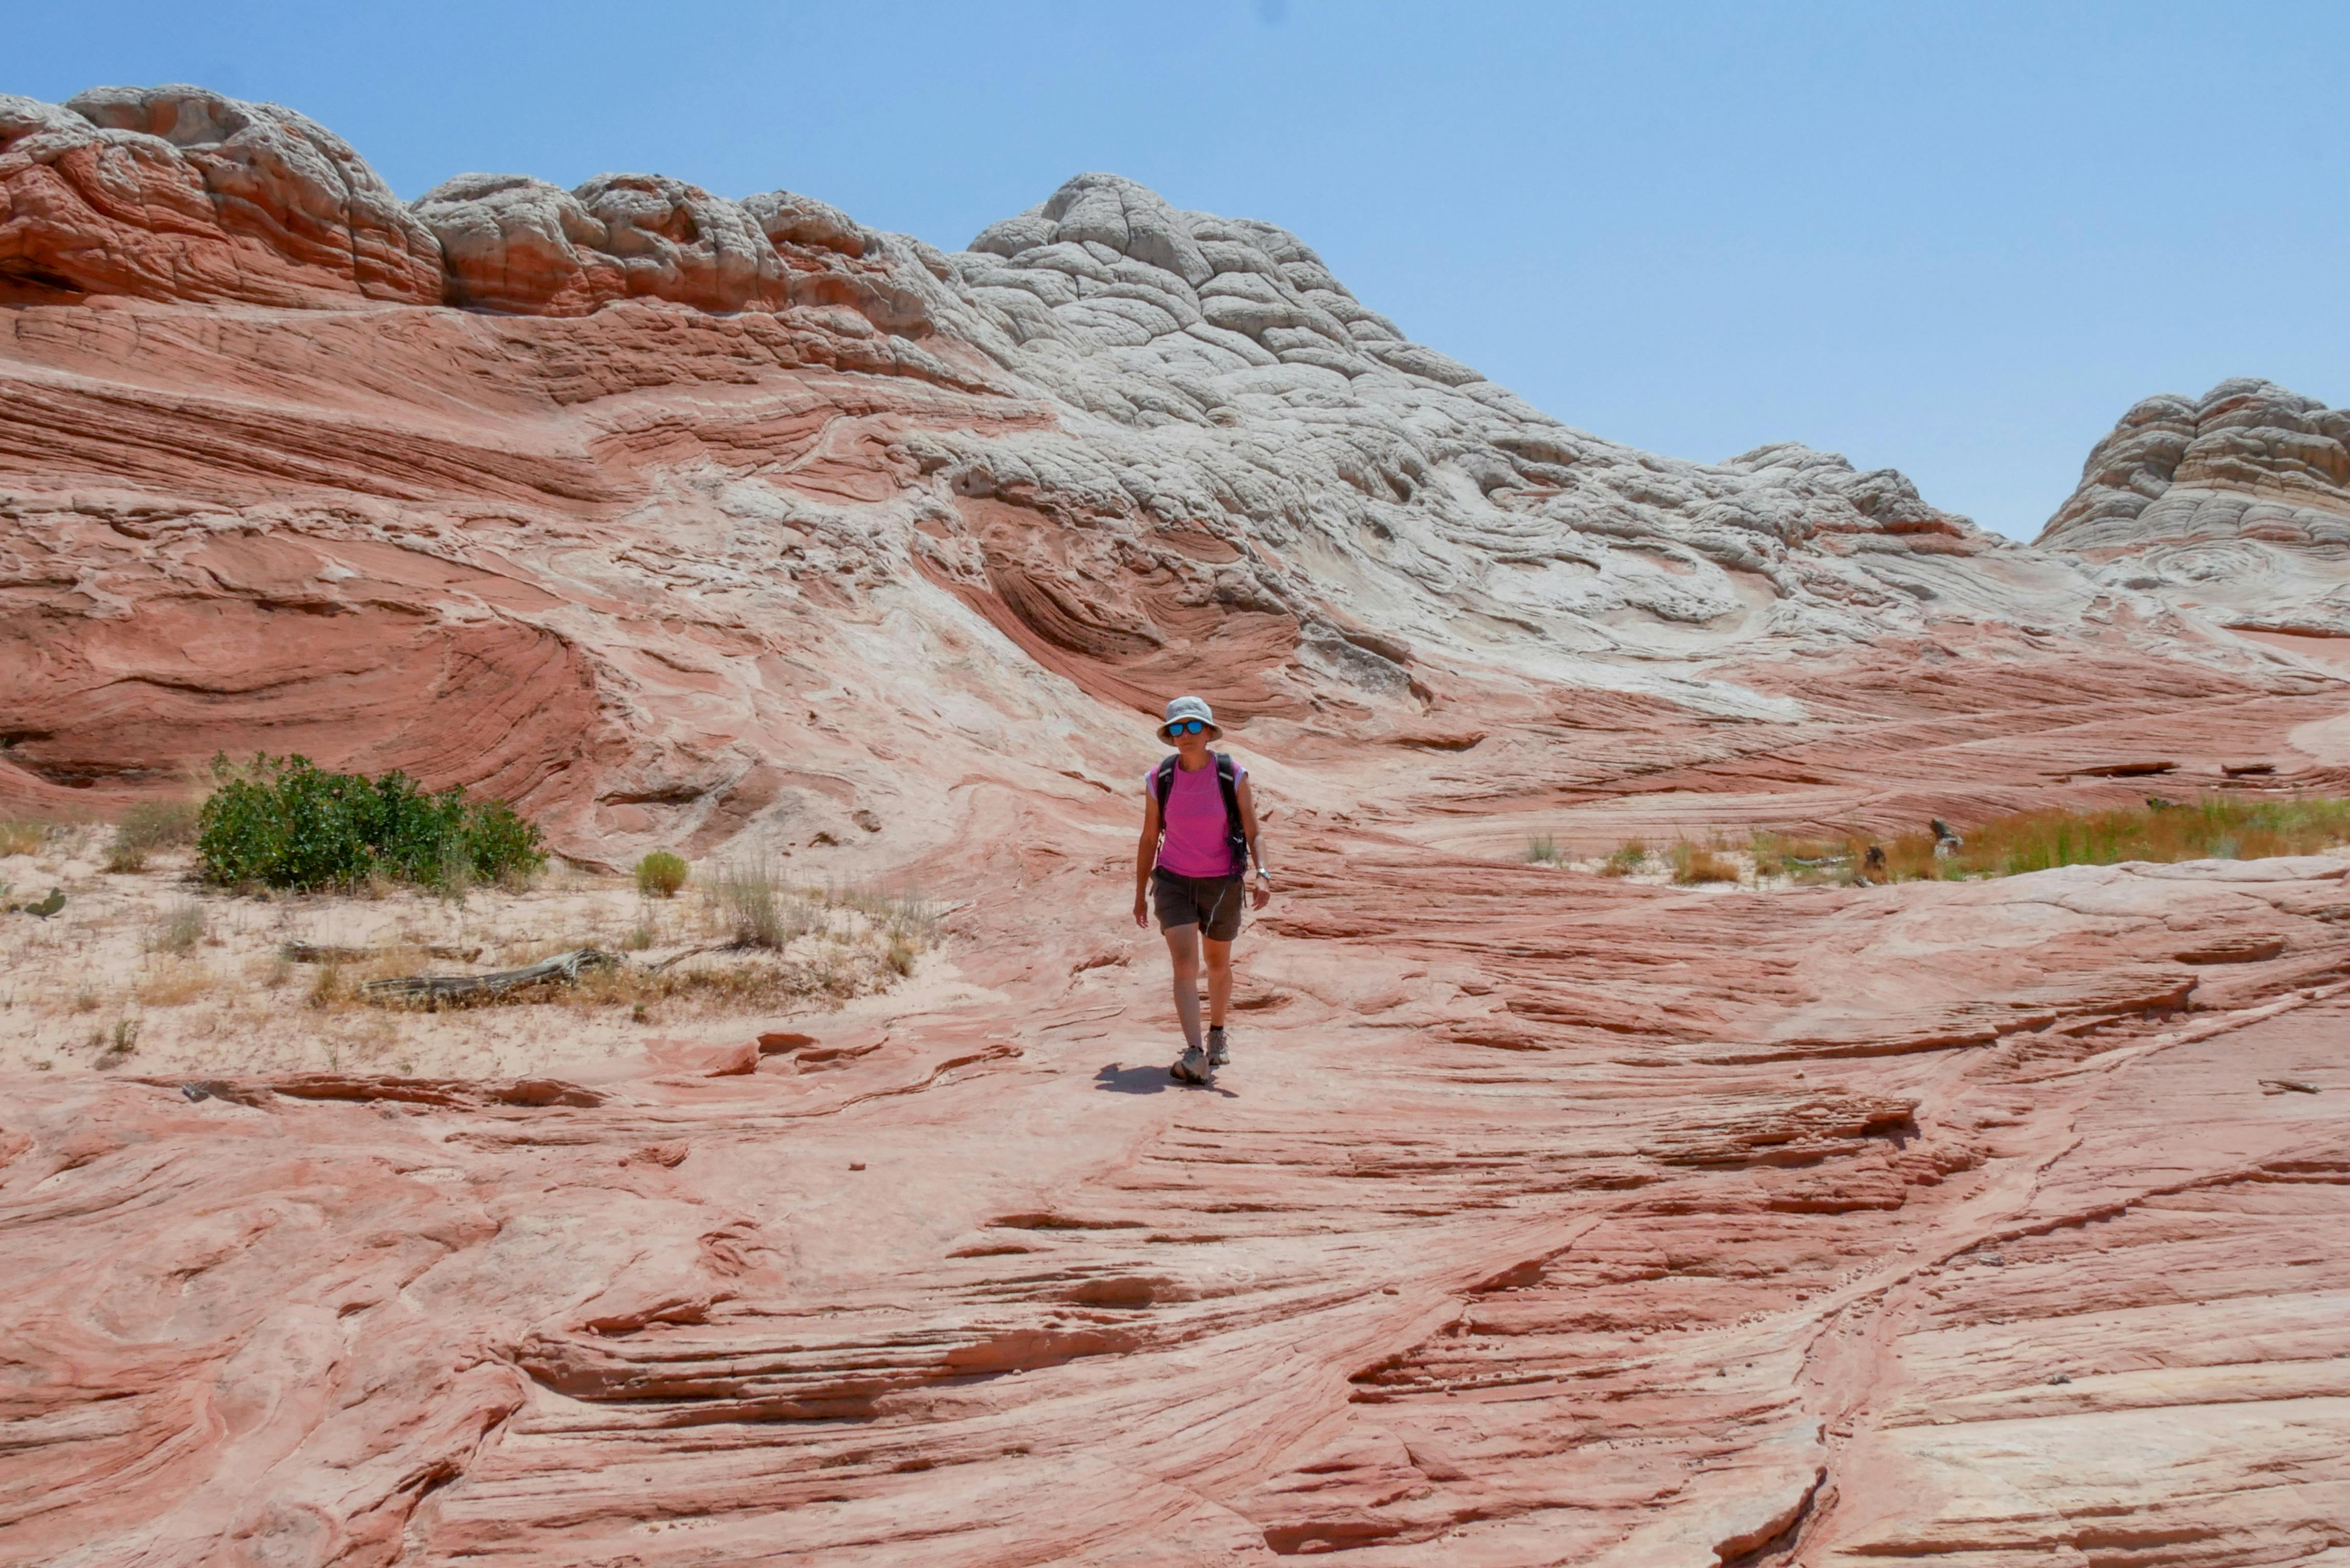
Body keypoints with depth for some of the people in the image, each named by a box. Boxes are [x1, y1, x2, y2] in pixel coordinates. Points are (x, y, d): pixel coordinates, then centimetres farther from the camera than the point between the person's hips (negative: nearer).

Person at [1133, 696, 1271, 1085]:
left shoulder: (1233, 776, -11)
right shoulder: (1159, 780, -7)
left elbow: (1253, 834, -11)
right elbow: (1149, 840, 4)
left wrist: (1263, 875, -29)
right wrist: (1141, 894, 7)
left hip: (1222, 884, 0)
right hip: (1174, 882, 0)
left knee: (1218, 964, 18)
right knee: (1185, 964, -17)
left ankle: (1218, 1031, 44)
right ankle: (1195, 1057, -25)